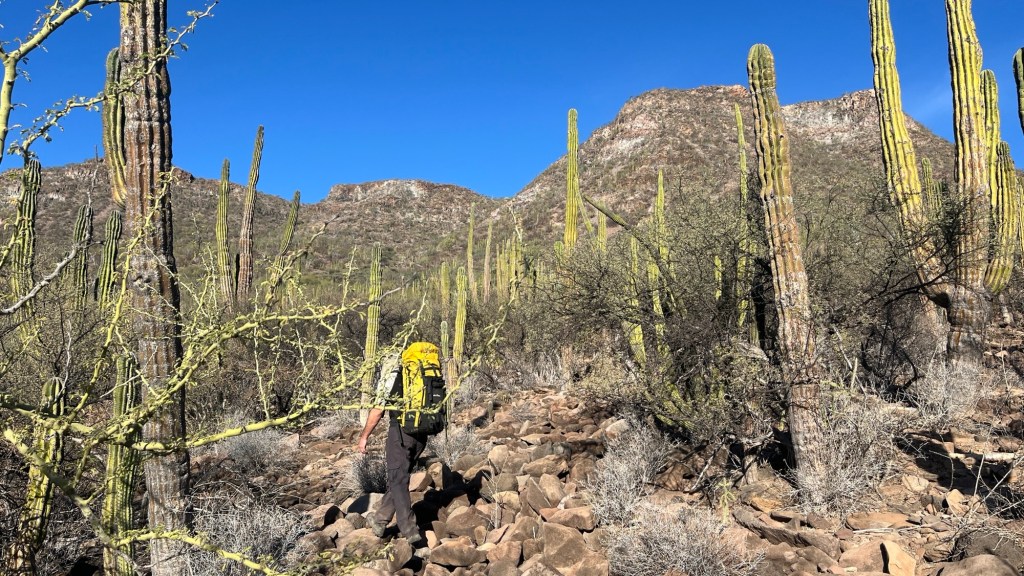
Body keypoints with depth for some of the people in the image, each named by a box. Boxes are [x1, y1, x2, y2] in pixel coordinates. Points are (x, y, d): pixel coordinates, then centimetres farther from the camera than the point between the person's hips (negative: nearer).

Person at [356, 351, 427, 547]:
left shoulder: (390, 375, -1)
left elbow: (378, 409, -5)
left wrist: (364, 437, 2)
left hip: (401, 431, -6)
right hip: (421, 434, 6)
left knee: (398, 482, 1)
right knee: (398, 477, 17)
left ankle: (411, 532, -6)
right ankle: (379, 522, 27)